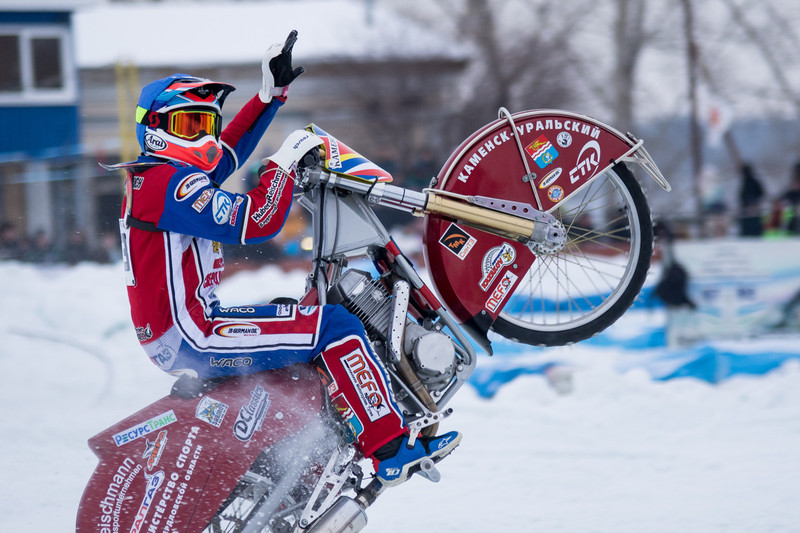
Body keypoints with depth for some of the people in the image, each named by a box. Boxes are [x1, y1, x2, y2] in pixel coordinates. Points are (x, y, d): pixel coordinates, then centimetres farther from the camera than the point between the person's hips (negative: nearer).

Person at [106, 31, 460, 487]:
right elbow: (254, 222, -24)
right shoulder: (174, 183, -16)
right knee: (335, 327, -15)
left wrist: (273, 93, 25)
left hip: (168, 339, 11)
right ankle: (392, 451, -17)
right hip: (190, 336, -11)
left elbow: (230, 149, 29)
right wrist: (285, 161, -12)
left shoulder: (152, 176, 16)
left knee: (297, 313, 32)